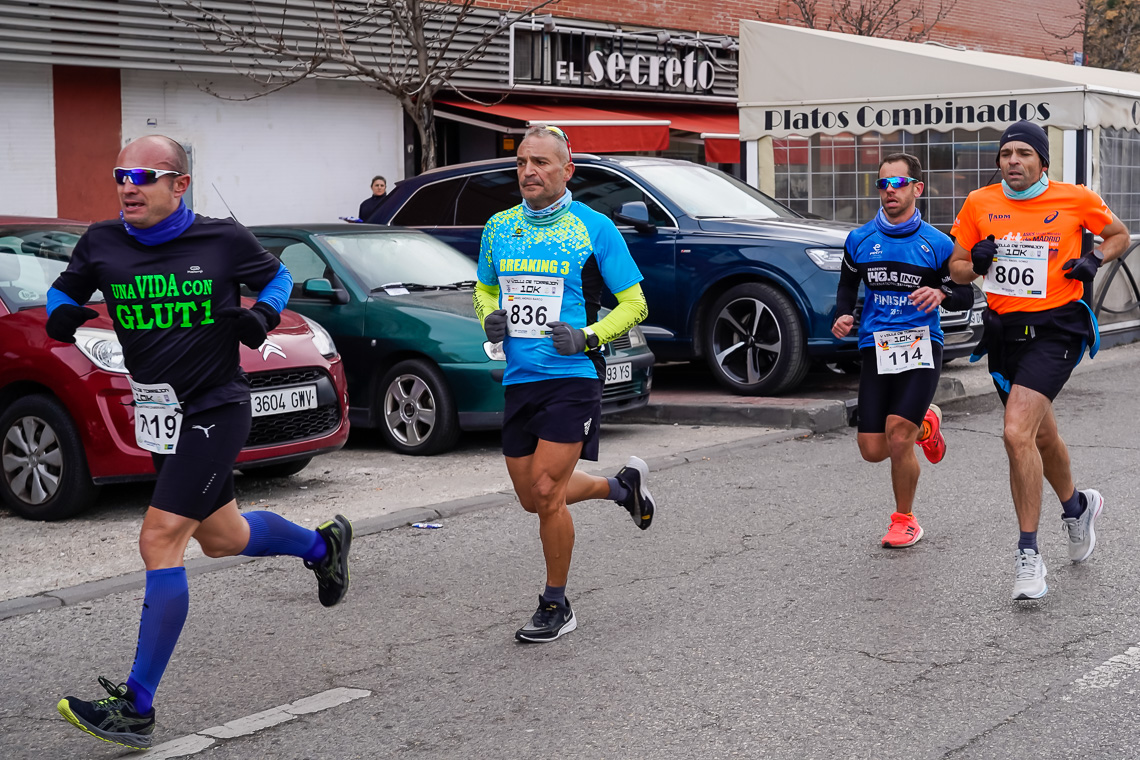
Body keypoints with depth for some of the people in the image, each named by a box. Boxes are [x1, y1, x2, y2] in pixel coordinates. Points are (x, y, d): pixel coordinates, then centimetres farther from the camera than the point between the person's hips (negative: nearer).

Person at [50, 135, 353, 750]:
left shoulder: (223, 241, -8)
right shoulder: (102, 244, 0)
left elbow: (277, 276, 10)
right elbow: (62, 294, 15)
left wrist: (262, 316, -10)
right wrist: (61, 317, -9)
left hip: (215, 411, -6)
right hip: (157, 415, 6)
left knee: (160, 541, -15)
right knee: (221, 539, 21)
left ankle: (137, 708, -12)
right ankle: (323, 545, 52)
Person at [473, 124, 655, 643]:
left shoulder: (594, 228, -5)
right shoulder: (499, 227, 9)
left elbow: (634, 303, -1)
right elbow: (485, 289, 24)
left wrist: (587, 337, -15)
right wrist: (489, 317, 1)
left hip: (572, 376, -6)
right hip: (518, 379, 6)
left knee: (546, 493, -11)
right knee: (532, 498, 12)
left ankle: (556, 607, 7)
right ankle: (623, 486, 39)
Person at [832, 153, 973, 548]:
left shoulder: (937, 244, -1)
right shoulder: (859, 240, 8)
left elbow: (965, 294, 5)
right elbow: (847, 284, 23)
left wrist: (941, 294, -17)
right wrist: (843, 315, 3)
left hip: (921, 345, -3)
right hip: (875, 349, 3)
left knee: (898, 439, -15)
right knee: (873, 451, 0)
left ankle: (905, 519, 9)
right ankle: (924, 422, 34)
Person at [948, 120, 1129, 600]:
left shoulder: (1074, 199, -3)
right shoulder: (979, 204, 4)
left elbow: (1119, 235, 14)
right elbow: (956, 268, 11)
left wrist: (1094, 260, -5)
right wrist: (975, 264, -11)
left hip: (1054, 330, -5)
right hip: (1004, 331, 5)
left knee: (1017, 434, -21)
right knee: (1041, 436, 19)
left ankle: (1028, 555, -12)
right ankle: (1077, 506, 49)